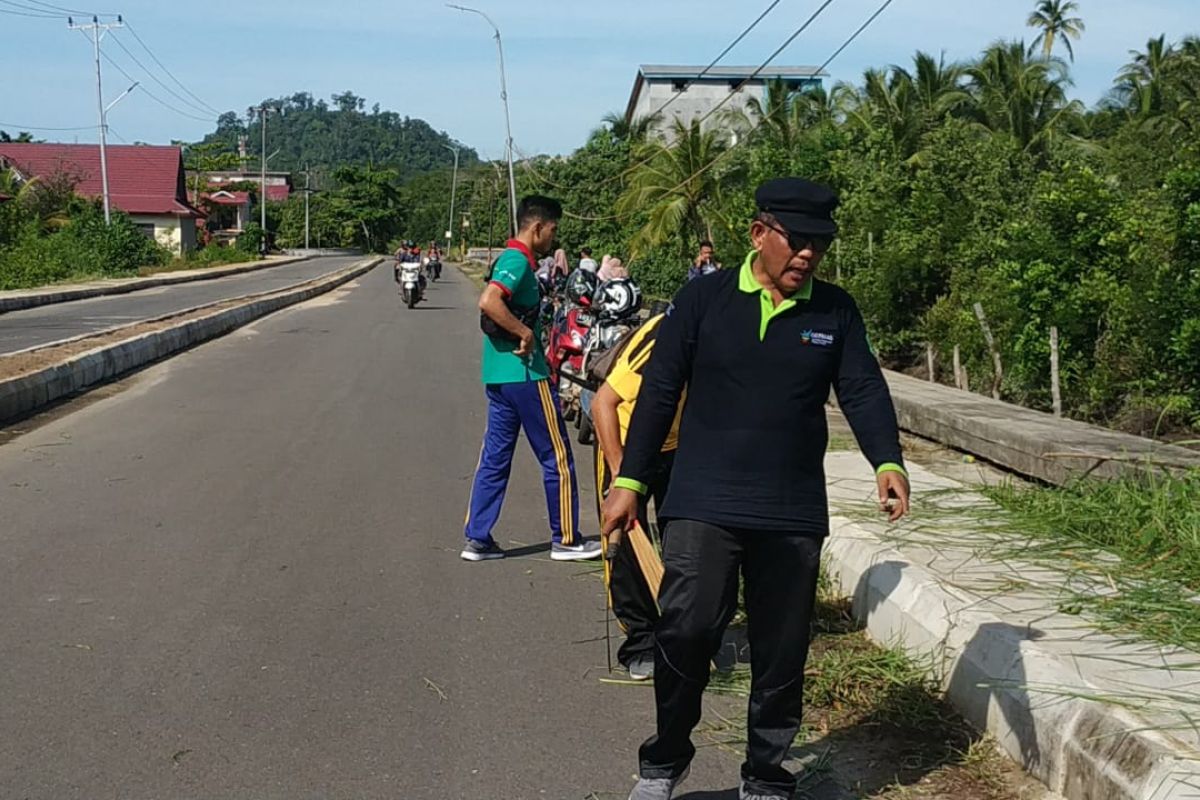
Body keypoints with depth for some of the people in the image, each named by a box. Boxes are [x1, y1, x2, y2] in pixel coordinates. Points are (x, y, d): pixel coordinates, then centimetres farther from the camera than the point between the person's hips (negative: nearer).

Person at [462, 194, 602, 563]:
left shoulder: (509, 259, 16)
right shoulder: (519, 260, -15)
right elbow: (488, 302, -31)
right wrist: (526, 333, -23)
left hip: (499, 375, 10)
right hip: (525, 374, -10)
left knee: (495, 457, 11)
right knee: (557, 456, 1)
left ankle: (477, 538, 12)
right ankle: (565, 539, 9)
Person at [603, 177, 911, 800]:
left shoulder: (836, 312, 6)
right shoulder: (703, 299, -1)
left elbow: (864, 390, 0)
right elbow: (659, 392, 1)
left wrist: (887, 461, -18)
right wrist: (629, 481, -1)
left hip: (795, 515, 3)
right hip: (703, 507, -2)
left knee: (782, 654, 9)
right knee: (686, 631, -11)